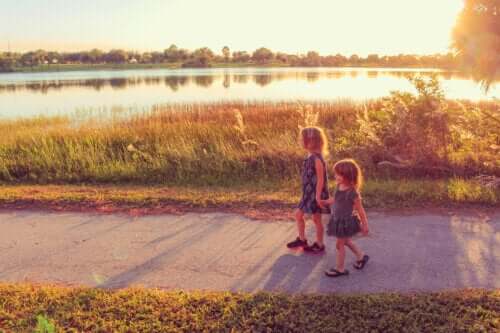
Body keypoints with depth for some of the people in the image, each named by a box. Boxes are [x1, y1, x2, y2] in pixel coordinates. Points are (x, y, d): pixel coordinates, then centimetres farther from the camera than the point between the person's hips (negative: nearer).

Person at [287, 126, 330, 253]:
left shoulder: (317, 158, -21)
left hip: (316, 194, -9)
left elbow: (320, 179, -21)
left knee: (316, 219, 5)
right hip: (308, 193, 9)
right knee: (298, 214, 14)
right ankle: (302, 239, 29)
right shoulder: (310, 157, 5)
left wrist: (318, 196, -22)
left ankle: (319, 245, 20)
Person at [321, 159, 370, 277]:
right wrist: (325, 202, 19)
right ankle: (361, 256, 45)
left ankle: (340, 269, 22)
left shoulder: (352, 193, -27)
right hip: (337, 219, 8)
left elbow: (360, 210, -18)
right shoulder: (339, 186, -5)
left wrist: (365, 225, -11)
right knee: (346, 241, 25)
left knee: (340, 244, 5)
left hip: (346, 221, -8)